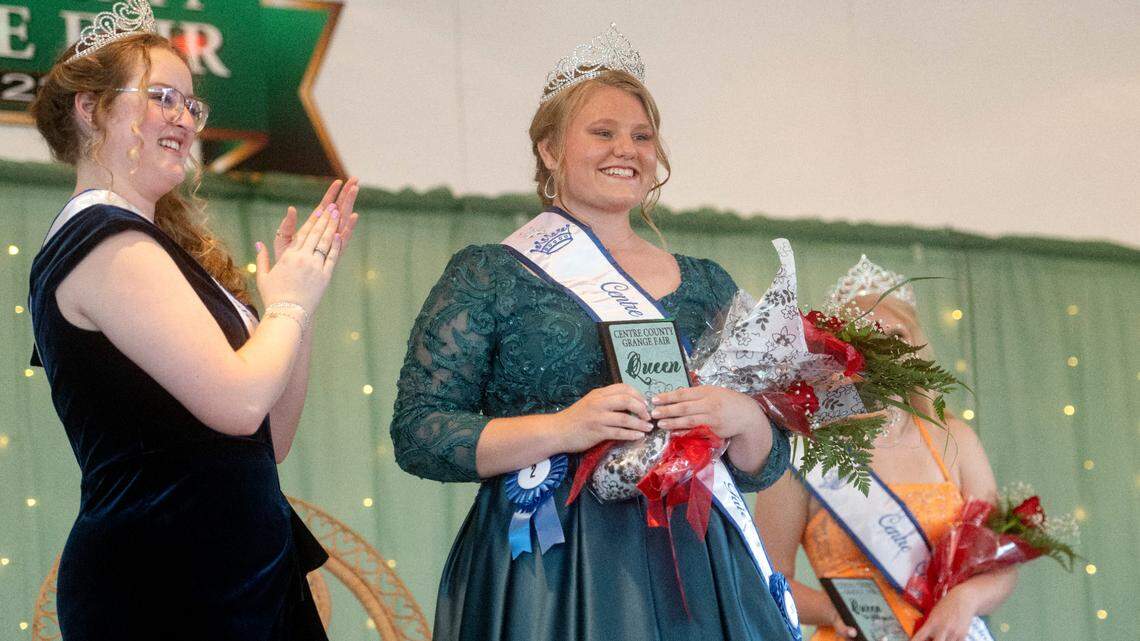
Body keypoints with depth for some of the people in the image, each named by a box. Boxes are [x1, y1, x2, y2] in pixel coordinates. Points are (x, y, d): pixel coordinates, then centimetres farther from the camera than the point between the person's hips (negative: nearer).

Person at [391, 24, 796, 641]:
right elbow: (417, 435, -7)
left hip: (691, 572, 4)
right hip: (544, 577, -3)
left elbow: (760, 469, 14)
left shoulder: (706, 285, 14)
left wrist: (745, 418, -10)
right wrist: (562, 429, -19)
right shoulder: (487, 275, 2)